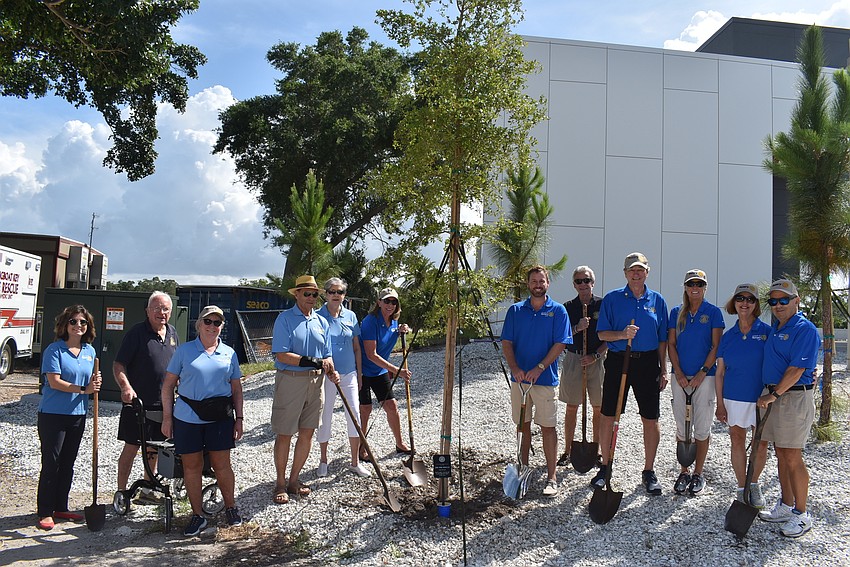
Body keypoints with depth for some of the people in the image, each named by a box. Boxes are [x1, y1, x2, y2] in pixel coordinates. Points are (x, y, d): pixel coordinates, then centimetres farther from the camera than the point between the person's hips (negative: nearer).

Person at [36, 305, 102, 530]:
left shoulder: (90, 351, 9)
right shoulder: (54, 349, -10)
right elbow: (54, 381, -17)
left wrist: (95, 383, -7)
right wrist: (82, 389, -22)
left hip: (77, 414, 6)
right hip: (53, 414, -6)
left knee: (68, 464, 14)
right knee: (51, 463, -1)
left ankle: (60, 508, 25)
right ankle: (45, 512, 9)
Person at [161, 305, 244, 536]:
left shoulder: (229, 353, 9)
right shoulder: (184, 350, 3)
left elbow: (236, 389, 13)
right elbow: (168, 384, 4)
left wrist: (239, 418, 7)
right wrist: (167, 417, -1)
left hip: (220, 417, 1)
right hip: (187, 417, -1)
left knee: (222, 465, 4)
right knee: (191, 466, 6)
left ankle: (230, 508, 24)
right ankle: (198, 515, 20)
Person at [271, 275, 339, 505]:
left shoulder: (322, 322, 12)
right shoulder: (285, 319, -5)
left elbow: (327, 355, 13)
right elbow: (281, 355, -14)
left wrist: (331, 372, -7)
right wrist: (308, 361, -21)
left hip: (315, 381, 6)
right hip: (290, 380, -5)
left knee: (307, 432, 10)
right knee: (284, 434, 2)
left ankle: (294, 480, 24)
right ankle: (280, 484, 15)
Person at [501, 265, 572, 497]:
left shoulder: (558, 310, 0)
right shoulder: (515, 310, 6)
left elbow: (560, 344, -7)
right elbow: (506, 342, 3)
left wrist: (539, 368, -17)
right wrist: (514, 368, -13)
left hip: (545, 378, -2)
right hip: (519, 377, 3)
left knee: (548, 426, 0)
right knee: (523, 425, 12)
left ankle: (552, 477, 7)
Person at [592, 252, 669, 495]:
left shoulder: (657, 300, 8)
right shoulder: (612, 298, 2)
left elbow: (662, 339, 9)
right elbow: (602, 333, 0)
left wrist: (663, 370, 5)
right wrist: (622, 334, -19)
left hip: (648, 363, 1)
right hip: (618, 361, -1)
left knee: (650, 419, 4)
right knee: (608, 416, 3)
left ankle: (649, 472, 19)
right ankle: (605, 467, 19)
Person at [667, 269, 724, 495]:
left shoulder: (713, 312, 0)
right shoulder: (676, 313, 8)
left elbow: (716, 346, -3)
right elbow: (671, 344, 6)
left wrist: (702, 373, -11)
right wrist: (678, 373, -5)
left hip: (704, 375, -2)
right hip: (680, 377, 3)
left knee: (702, 427, 2)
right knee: (681, 426, 7)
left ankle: (698, 473, 14)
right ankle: (683, 471, 18)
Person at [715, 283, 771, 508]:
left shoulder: (767, 332, -4)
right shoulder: (728, 336, 3)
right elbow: (720, 372, 6)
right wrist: (720, 404, 3)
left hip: (761, 397, -2)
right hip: (734, 397, 2)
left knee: (761, 443, 6)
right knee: (737, 441, 8)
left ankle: (754, 484, 28)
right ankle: (742, 488, 21)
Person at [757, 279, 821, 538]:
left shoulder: (805, 329, -12)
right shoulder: (773, 329, 15)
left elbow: (796, 370, -18)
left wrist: (774, 395, -16)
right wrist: (768, 395, 13)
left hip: (794, 397, -8)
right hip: (772, 396, 8)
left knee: (792, 458, -3)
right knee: (781, 455, 15)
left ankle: (801, 515, 8)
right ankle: (785, 507, 25)